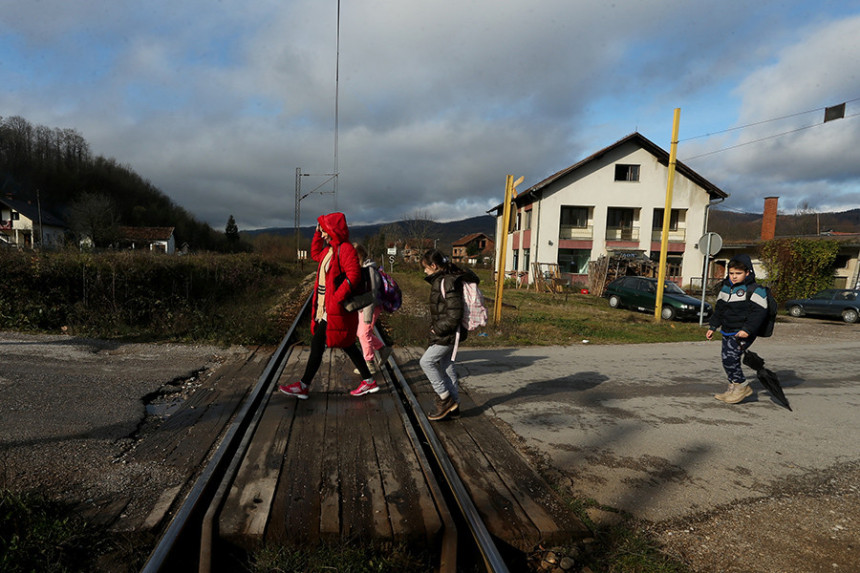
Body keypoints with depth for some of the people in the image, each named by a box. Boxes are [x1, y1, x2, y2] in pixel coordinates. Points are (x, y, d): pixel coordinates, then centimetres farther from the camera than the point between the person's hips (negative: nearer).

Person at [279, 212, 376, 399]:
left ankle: (304, 386, 9)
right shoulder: (329, 249, 14)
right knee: (347, 345, 14)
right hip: (326, 308, 10)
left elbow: (353, 275, -25)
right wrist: (317, 233, 23)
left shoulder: (345, 249, -16)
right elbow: (315, 254, 33)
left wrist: (337, 298, -27)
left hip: (335, 309, -10)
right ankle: (369, 380, 22)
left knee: (317, 344, -2)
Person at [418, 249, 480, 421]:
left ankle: (445, 399, 4)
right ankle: (453, 404, 25)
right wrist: (437, 328, 12)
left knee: (426, 361, -3)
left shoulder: (447, 282, -21)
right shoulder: (441, 279, 10)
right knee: (446, 365, 15)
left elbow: (455, 314, -26)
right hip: (446, 333, 10)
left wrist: (438, 329, -16)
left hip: (448, 334, -10)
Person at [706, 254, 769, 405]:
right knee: (726, 358, 11)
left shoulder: (754, 290, -9)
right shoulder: (725, 288, 13)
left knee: (729, 357, -17)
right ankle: (734, 388, 24)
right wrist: (712, 327, 18)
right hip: (727, 332, 8)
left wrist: (747, 329, -22)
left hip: (742, 333, -8)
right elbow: (719, 309, 21)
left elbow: (759, 312, -14)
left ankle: (742, 386, 0)